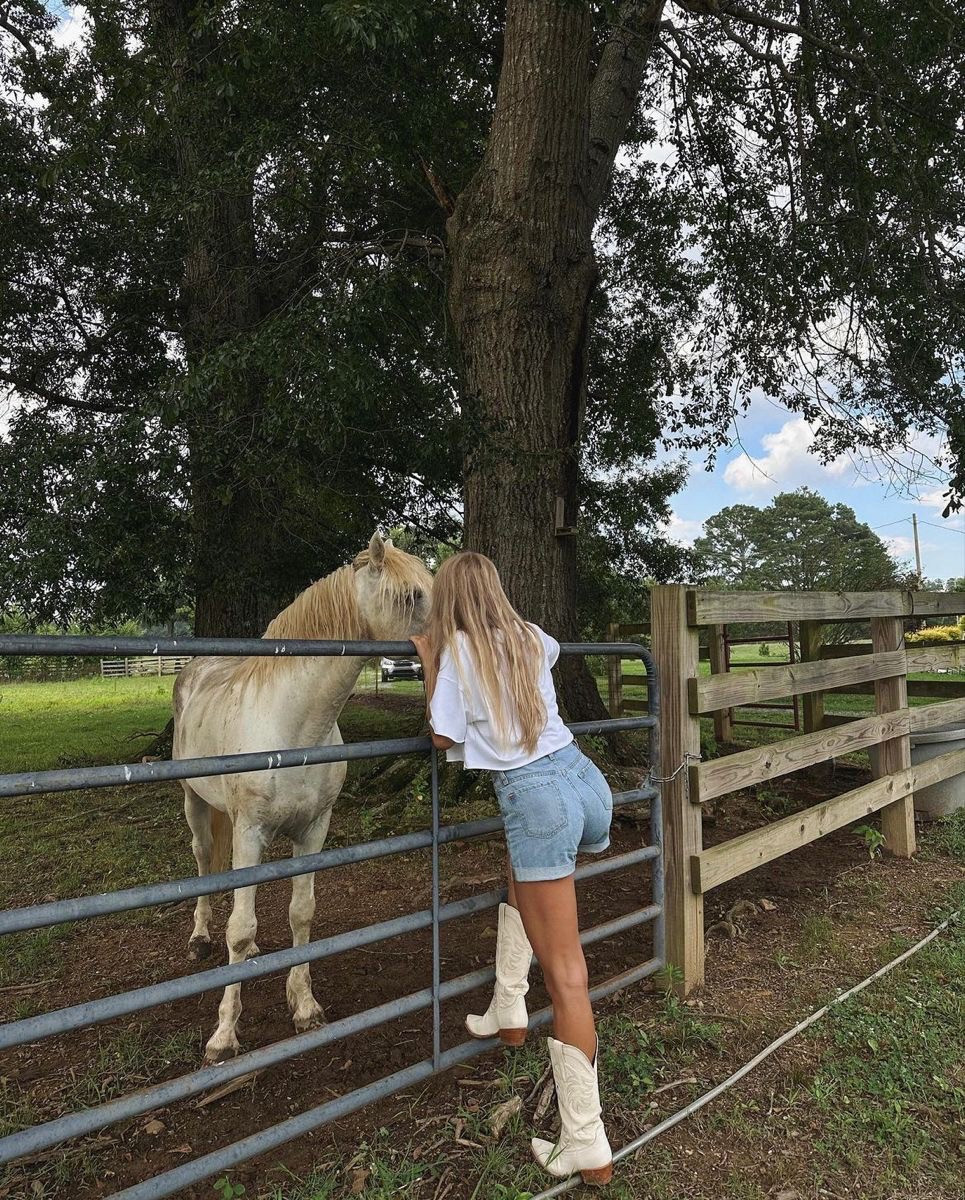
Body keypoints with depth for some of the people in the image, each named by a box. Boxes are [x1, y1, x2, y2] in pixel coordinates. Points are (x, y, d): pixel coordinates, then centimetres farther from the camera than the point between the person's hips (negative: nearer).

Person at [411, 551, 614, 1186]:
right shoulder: (531, 636, 11)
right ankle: (508, 1009, 41)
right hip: (586, 777, 7)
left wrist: (429, 664, 9)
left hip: (537, 798, -7)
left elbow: (444, 737, 0)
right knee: (520, 880, 36)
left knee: (565, 973, 1)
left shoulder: (457, 651, -6)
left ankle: (587, 1146, 14)